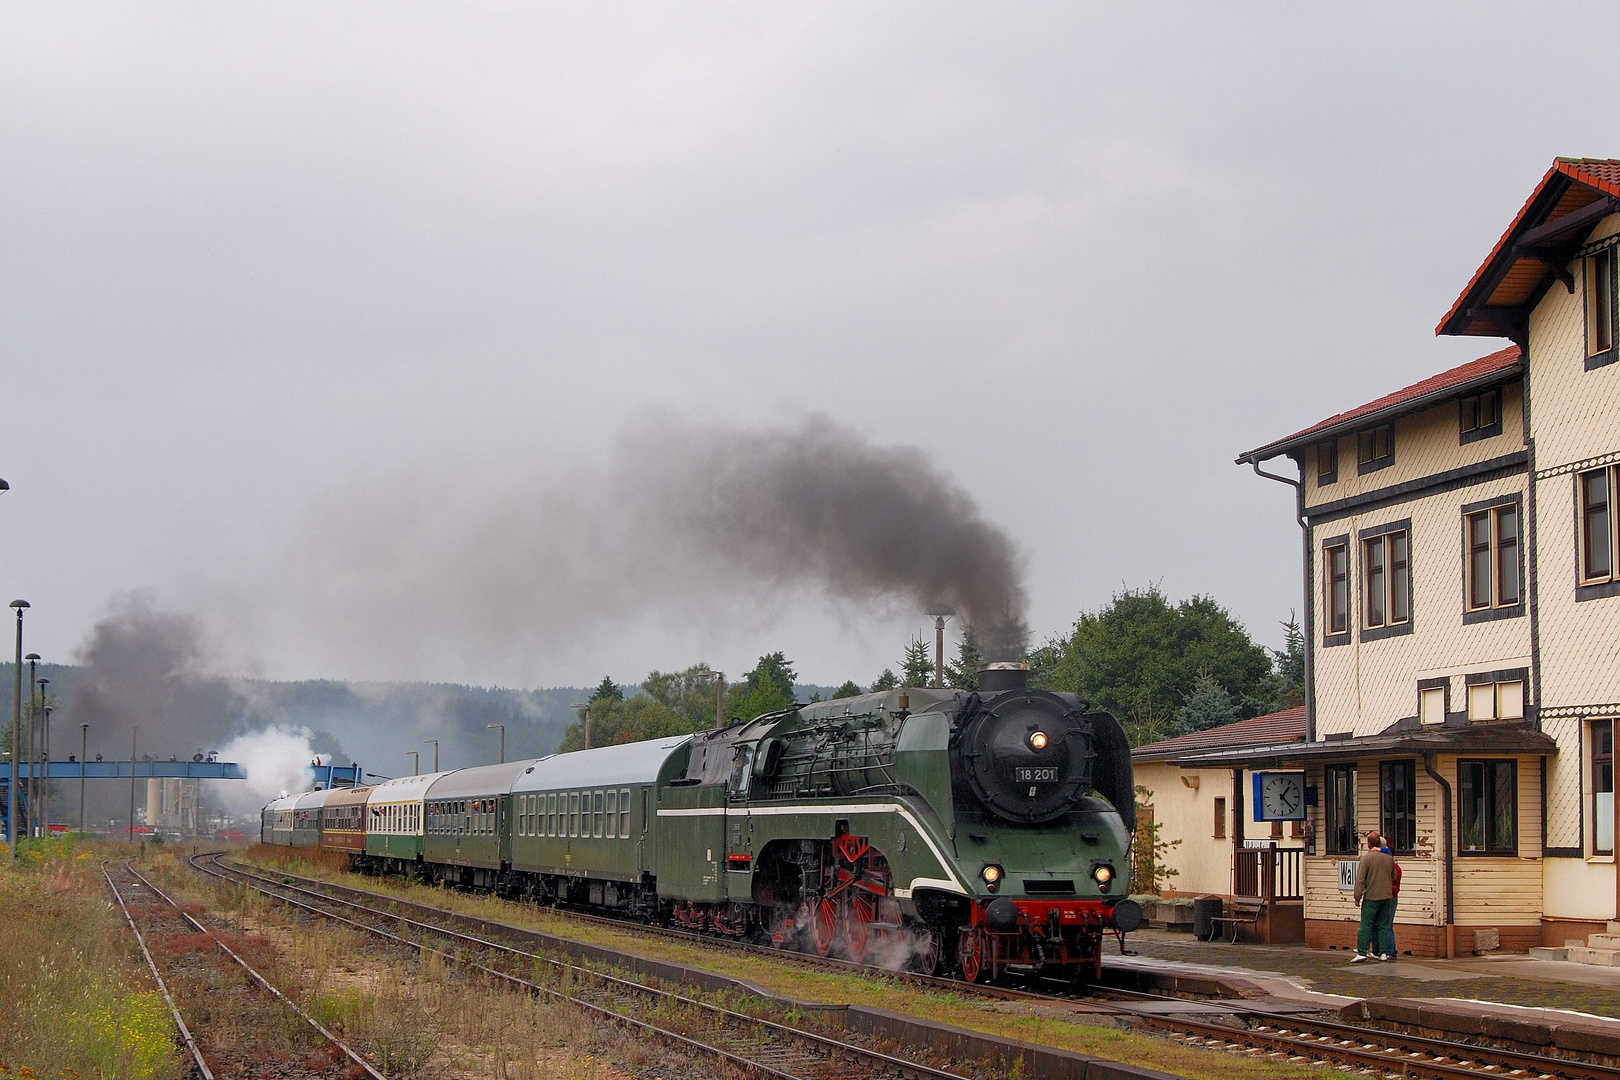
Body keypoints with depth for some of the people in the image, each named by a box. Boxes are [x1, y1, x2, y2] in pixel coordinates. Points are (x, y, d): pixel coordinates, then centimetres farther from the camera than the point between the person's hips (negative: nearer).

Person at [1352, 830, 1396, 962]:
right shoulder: (1389, 857, 5)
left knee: (1366, 926, -4)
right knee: (1383, 925, 11)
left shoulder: (1367, 857, -9)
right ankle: (1383, 952, 9)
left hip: (1371, 897, -4)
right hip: (1386, 896, 4)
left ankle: (1362, 953, -9)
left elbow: (1360, 879, -10)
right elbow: (1394, 877, 17)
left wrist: (1357, 897, -5)